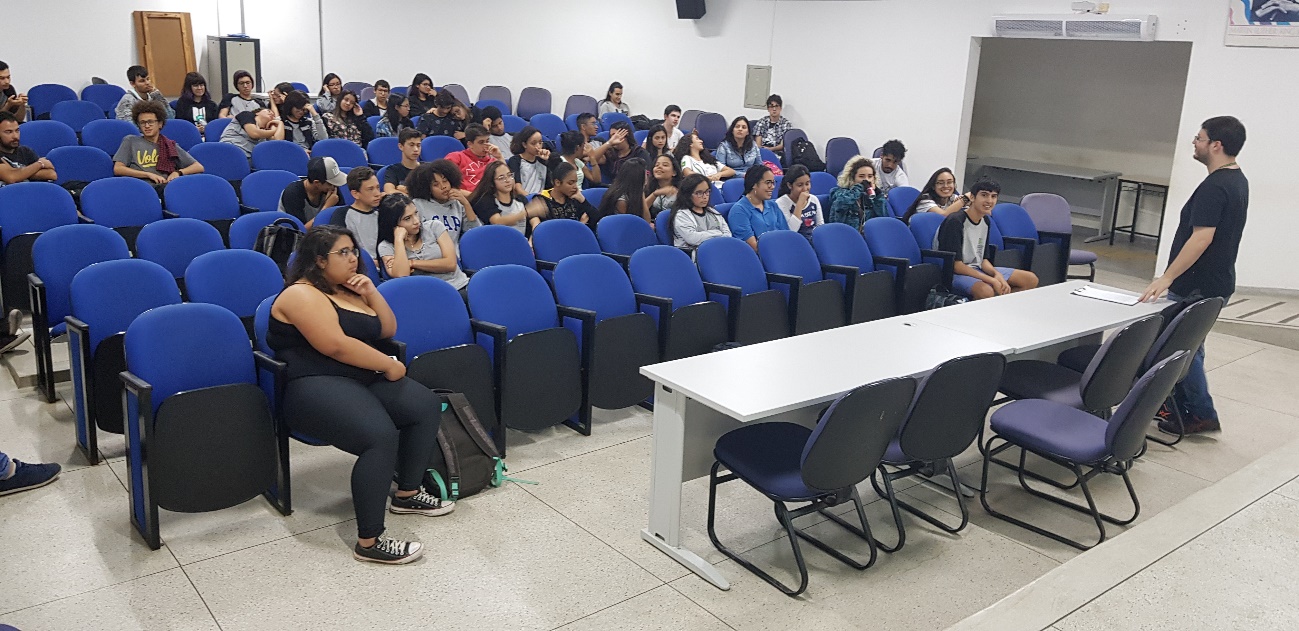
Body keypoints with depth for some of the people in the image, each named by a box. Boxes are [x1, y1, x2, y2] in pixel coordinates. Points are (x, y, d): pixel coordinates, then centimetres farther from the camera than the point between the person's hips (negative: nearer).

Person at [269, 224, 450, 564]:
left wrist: (372, 292, 5)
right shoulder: (301, 294, -10)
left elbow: (388, 330, 21)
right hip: (316, 387, -9)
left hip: (363, 379, 10)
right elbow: (337, 346, -21)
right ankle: (369, 542, -25)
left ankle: (407, 494, 11)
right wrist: (389, 365, -12)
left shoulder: (348, 291, 19)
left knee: (427, 405, -6)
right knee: (380, 436, -32)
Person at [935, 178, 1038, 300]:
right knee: (986, 291, -40)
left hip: (977, 270, 9)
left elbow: (982, 259, 13)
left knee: (1031, 279, 4)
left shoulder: (985, 221, 9)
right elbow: (955, 264, -21)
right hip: (954, 273, -9)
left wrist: (997, 274, -9)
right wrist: (992, 281, -22)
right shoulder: (955, 221, -18)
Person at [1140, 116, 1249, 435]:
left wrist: (1166, 278, -28)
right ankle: (1181, 406, 28)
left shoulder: (1214, 187, -22)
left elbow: (1201, 238, -29)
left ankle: (1201, 414, 10)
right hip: (1216, 282, 10)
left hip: (1197, 287, -10)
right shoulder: (1237, 180, 11)